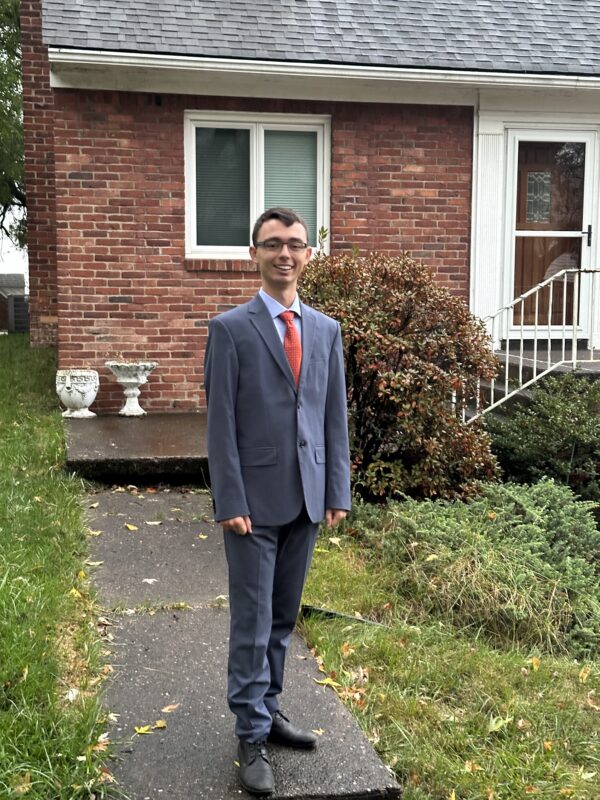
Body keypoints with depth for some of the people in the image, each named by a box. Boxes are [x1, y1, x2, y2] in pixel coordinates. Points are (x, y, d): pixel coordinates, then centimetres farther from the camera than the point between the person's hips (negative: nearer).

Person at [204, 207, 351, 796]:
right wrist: (230, 502, -12)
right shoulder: (231, 328, -5)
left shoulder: (326, 330, 9)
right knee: (253, 621, 2)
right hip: (256, 499, -4)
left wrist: (337, 492, 5)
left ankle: (268, 709, 30)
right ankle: (251, 737, 14)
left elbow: (335, 417, 9)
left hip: (307, 498, 4)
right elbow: (221, 423, -8)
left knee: (283, 617, 14)